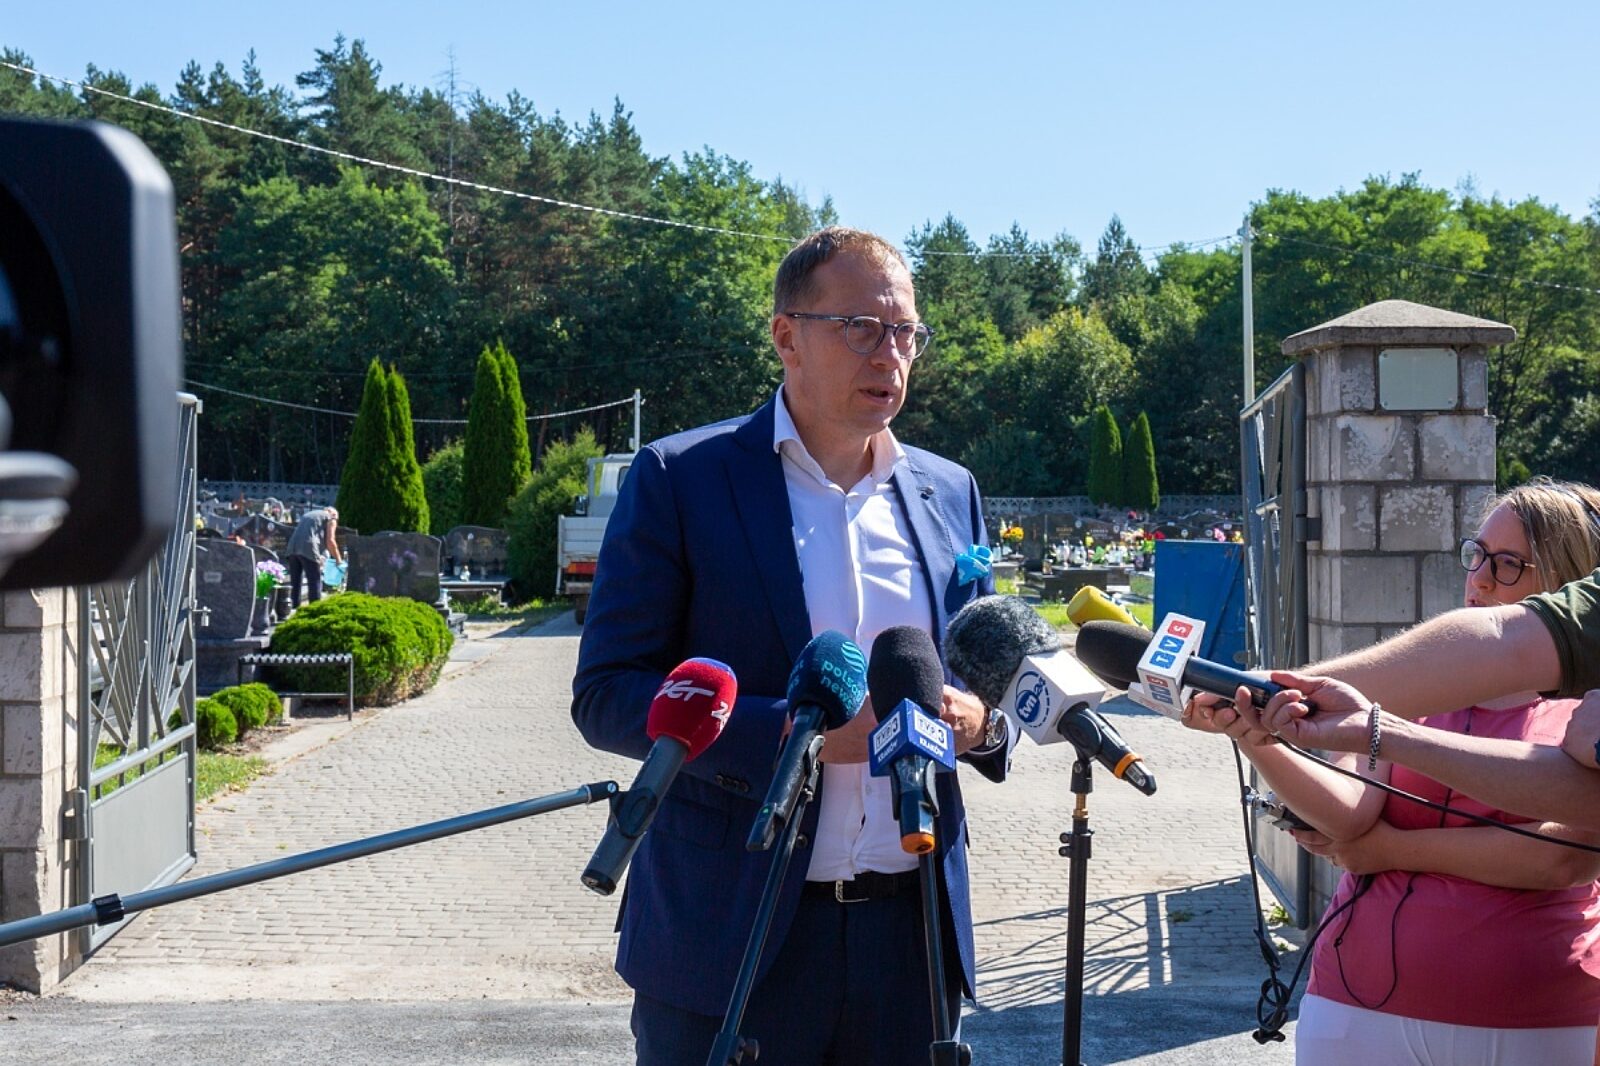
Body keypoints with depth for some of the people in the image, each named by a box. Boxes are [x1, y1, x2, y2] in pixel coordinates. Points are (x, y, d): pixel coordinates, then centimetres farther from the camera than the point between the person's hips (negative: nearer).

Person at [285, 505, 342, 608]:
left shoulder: (308, 514, 32)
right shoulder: (331, 518, 12)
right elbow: (330, 541, 1)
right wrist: (338, 559, 11)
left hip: (293, 547, 6)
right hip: (308, 549, -6)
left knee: (294, 583, 12)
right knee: (315, 583, -1)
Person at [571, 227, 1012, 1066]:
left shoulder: (949, 493, 10)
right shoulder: (680, 479, -4)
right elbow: (605, 694, -8)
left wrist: (981, 722, -6)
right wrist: (789, 731, -21)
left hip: (912, 936, 4)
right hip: (731, 940, -4)